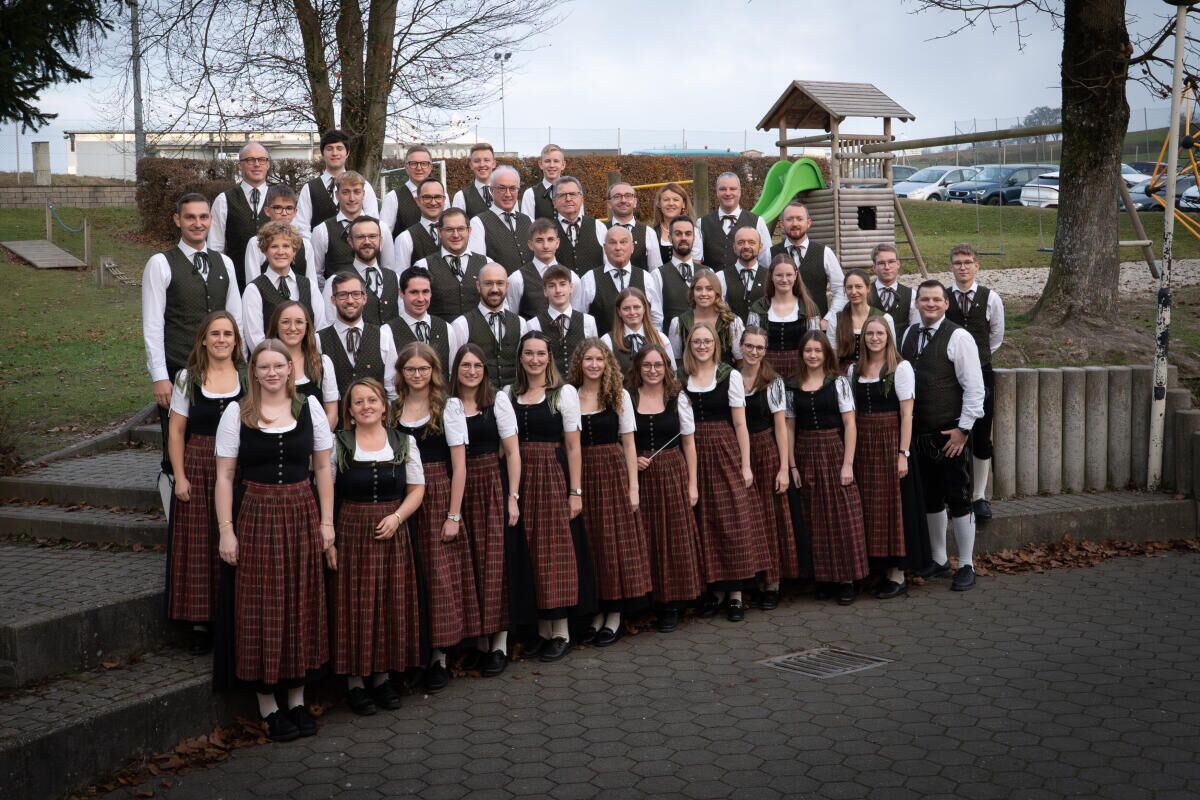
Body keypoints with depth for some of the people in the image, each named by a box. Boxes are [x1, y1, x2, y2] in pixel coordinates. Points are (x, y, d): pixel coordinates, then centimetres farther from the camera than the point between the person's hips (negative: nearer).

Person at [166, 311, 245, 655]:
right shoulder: (187, 379, 5)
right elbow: (176, 433, 4)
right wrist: (180, 477, -4)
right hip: (198, 470, 0)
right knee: (198, 546, 2)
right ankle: (200, 623, 11)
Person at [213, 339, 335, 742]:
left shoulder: (309, 407, 4)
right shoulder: (237, 413, -2)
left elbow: (323, 469, 7)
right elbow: (224, 476, -3)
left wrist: (326, 523, 1)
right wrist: (226, 530, -9)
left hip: (302, 516, 2)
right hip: (256, 516, -2)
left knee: (302, 605, 8)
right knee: (261, 609, 2)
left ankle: (297, 699, 20)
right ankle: (268, 706, 12)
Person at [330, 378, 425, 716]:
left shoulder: (404, 443, 6)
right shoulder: (338, 444, 0)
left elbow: (417, 489, 6)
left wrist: (396, 517, -10)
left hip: (392, 534, 2)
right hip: (351, 533, -2)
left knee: (390, 605, 5)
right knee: (354, 605, -1)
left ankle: (382, 674, 20)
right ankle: (355, 681, 10)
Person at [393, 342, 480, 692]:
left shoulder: (449, 407, -2)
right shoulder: (392, 408, 8)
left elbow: (459, 466, -5)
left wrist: (453, 515, -10)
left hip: (438, 496, -3)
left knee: (440, 576, -1)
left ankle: (439, 657, 8)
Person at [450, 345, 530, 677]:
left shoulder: (497, 400, -1)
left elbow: (512, 451, 0)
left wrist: (513, 496, -6)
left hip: (492, 485, -2)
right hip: (458, 489, 2)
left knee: (495, 561, -2)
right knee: (468, 563, 5)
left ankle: (499, 645, 5)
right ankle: (479, 638, 17)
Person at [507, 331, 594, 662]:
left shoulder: (565, 392, 0)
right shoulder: (509, 394, 9)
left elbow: (573, 445, -4)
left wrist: (575, 491, -9)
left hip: (553, 476, -3)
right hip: (520, 477, 3)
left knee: (557, 551, -1)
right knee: (530, 553, 6)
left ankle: (561, 632, 8)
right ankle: (542, 630, 16)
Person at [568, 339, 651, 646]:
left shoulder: (619, 395, 2)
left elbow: (628, 443, 2)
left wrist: (633, 486, -4)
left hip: (613, 473, -1)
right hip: (582, 474, 1)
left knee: (616, 540, 2)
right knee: (589, 543, 5)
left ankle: (615, 615, 11)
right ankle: (597, 612, 15)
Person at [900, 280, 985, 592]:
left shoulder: (958, 337, -10)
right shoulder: (909, 334, 9)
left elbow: (974, 387, -11)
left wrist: (963, 429, -14)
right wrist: (906, 425, 10)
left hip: (951, 434, -6)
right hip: (919, 433, 6)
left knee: (959, 500, 0)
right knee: (931, 499, 15)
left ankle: (966, 566, 11)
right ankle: (939, 561, 27)